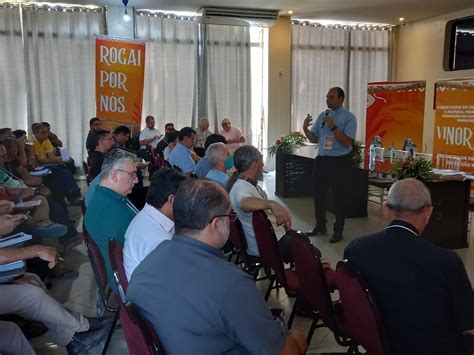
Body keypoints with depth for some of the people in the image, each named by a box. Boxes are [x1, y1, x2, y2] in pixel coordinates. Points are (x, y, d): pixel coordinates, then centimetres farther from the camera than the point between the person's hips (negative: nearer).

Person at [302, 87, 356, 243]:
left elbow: (347, 142, -18)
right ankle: (320, 226, 29)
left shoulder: (348, 117, -8)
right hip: (322, 160, 6)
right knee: (319, 194, 13)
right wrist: (305, 128, -6)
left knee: (339, 197, 5)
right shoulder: (322, 115, 9)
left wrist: (333, 127, -24)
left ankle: (338, 231, 18)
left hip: (340, 162, -6)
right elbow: (314, 138, 12)